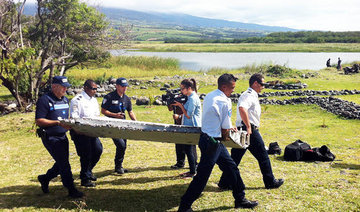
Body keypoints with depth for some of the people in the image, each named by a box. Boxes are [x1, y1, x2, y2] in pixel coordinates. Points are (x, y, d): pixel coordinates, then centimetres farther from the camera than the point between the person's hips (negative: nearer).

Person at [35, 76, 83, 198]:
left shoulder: (65, 100, 12)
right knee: (64, 164, -7)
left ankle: (44, 179, 38)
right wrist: (58, 122, -23)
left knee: (62, 163, 15)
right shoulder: (45, 100, -13)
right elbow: (38, 121, -17)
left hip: (62, 136, 8)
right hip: (50, 137, -8)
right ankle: (71, 190, 2)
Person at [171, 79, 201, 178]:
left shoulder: (193, 98, -17)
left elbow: (189, 115, -20)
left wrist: (180, 105, -14)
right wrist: (179, 116, 10)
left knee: (189, 149, -4)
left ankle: (193, 172, 4)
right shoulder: (191, 97, 14)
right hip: (190, 128, 10)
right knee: (188, 149, 14)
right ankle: (192, 170, 22)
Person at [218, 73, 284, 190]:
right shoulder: (249, 95, -13)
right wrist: (248, 127, -28)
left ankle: (224, 183, 12)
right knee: (263, 156, 4)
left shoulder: (251, 95, 19)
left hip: (241, 130, 10)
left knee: (235, 157, 9)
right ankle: (270, 182, 16)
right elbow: (242, 108, -32)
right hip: (251, 131, -10)